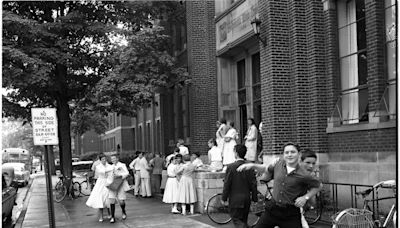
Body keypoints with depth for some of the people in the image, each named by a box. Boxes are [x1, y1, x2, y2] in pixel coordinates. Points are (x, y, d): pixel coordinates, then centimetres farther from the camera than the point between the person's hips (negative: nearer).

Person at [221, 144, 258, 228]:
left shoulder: (231, 167, -13)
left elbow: (227, 184, -11)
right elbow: (254, 184, 2)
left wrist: (224, 198, -2)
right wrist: (254, 198, 11)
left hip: (235, 200, -5)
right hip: (247, 199, 5)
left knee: (237, 221, 1)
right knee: (243, 221, 17)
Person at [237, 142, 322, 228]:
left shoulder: (303, 175, -13)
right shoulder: (279, 163, -1)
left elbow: (318, 186, 2)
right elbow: (266, 169, 17)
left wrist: (305, 197, -10)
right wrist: (253, 165, 2)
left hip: (290, 214, -4)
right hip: (272, 208, 4)